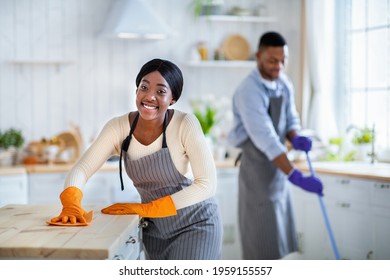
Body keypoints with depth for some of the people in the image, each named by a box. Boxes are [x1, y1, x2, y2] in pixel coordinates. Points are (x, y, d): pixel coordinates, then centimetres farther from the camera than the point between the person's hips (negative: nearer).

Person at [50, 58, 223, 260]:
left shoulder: (185, 124, -20)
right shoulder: (119, 127, -10)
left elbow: (206, 184, -23)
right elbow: (82, 168, -16)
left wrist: (146, 208, -25)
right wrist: (71, 204, -38)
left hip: (195, 223, -4)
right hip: (154, 227, 4)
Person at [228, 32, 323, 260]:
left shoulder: (284, 83, 4)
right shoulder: (249, 91, -22)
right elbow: (265, 138, -30)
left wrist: (295, 138, -12)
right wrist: (297, 177, -34)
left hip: (279, 167, 8)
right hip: (257, 167, -8)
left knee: (282, 239, 12)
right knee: (264, 244, -5)